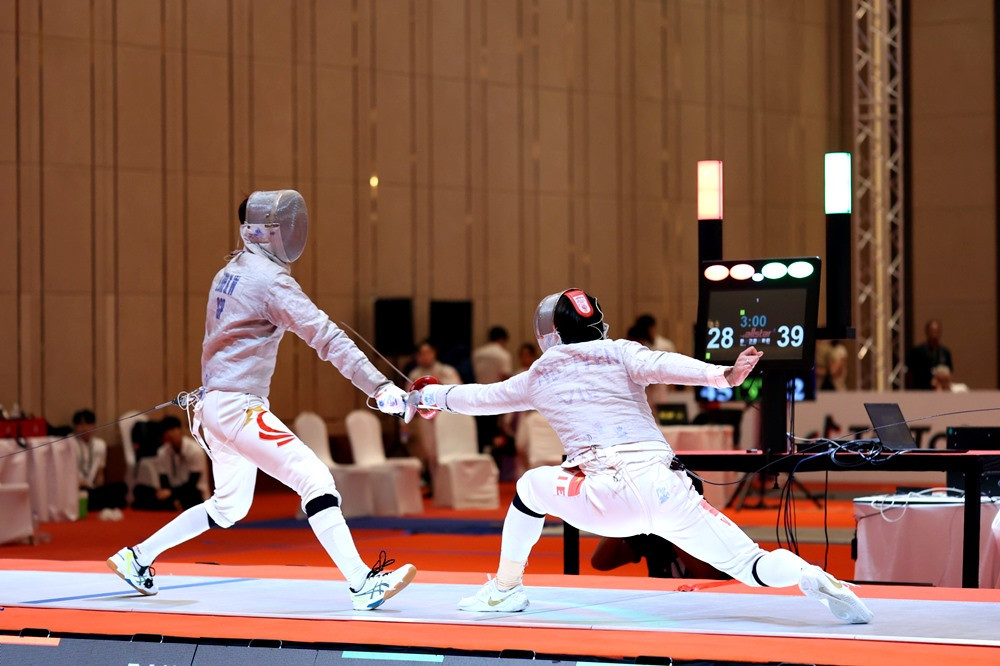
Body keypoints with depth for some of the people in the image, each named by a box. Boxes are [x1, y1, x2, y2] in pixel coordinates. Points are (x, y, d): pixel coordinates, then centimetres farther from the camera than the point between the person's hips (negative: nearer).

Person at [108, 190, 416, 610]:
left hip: (214, 401, 10)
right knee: (315, 481, -16)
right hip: (236, 407, -10)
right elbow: (326, 337, -23)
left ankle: (138, 558, 29)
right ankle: (363, 584, -25)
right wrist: (379, 387, -28)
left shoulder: (229, 273, 13)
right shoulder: (270, 280, -15)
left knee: (230, 507, 22)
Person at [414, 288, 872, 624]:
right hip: (669, 488, 1)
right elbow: (664, 366, -6)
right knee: (752, 566, -2)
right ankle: (817, 581, -33)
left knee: (532, 485, 27)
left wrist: (434, 396, 57)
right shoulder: (618, 354, 17)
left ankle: (505, 589, 28)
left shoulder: (539, 377, 21)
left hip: (614, 498, -1)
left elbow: (481, 398, 38)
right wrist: (725, 375, -21)